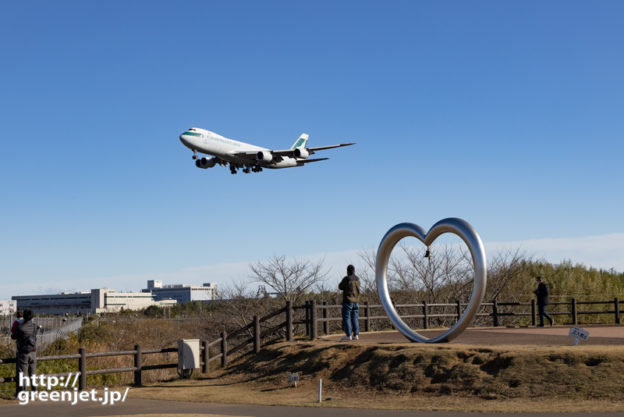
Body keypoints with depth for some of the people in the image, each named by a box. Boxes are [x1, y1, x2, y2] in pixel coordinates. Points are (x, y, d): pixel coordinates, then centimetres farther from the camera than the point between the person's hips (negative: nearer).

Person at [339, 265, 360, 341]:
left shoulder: (346, 279, -13)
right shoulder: (357, 279, 6)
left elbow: (340, 287, 0)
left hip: (348, 301, -6)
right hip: (356, 301, 6)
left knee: (346, 318, -2)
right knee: (355, 318, 9)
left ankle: (348, 335, -7)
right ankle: (356, 335, 6)